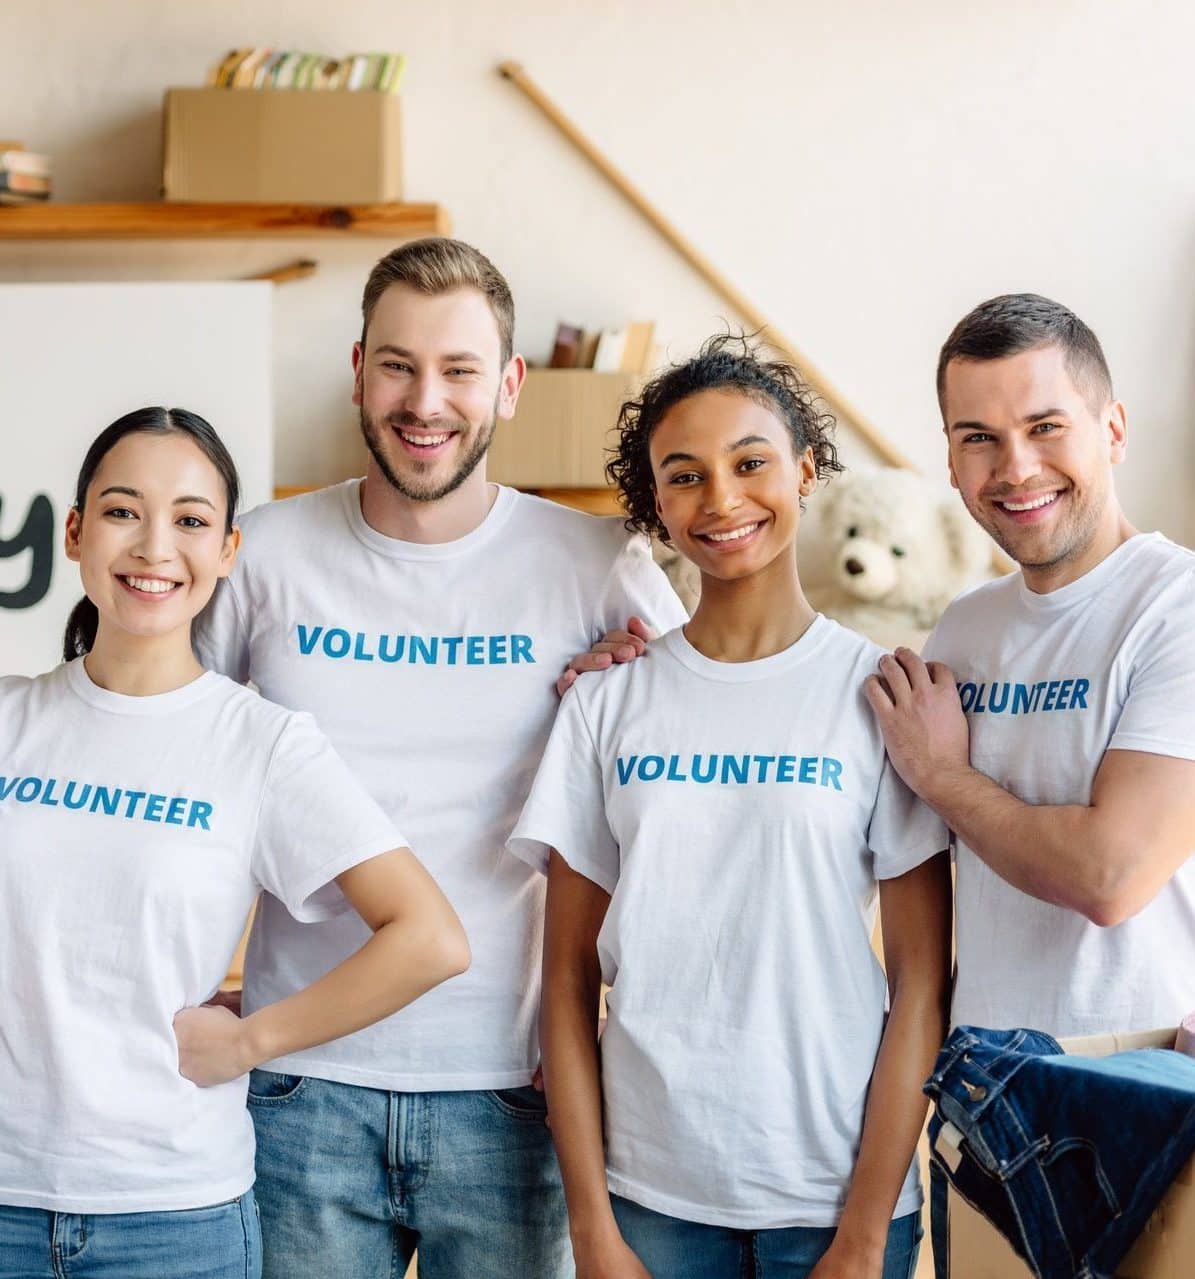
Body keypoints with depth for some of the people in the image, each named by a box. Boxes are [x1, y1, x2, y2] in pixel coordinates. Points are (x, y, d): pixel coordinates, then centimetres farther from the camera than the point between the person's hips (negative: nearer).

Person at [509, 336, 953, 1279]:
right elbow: (569, 978, 3)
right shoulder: (605, 705, 3)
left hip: (838, 1193, -1)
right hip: (650, 1194, 2)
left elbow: (922, 986, -4)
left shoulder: (883, 694, -3)